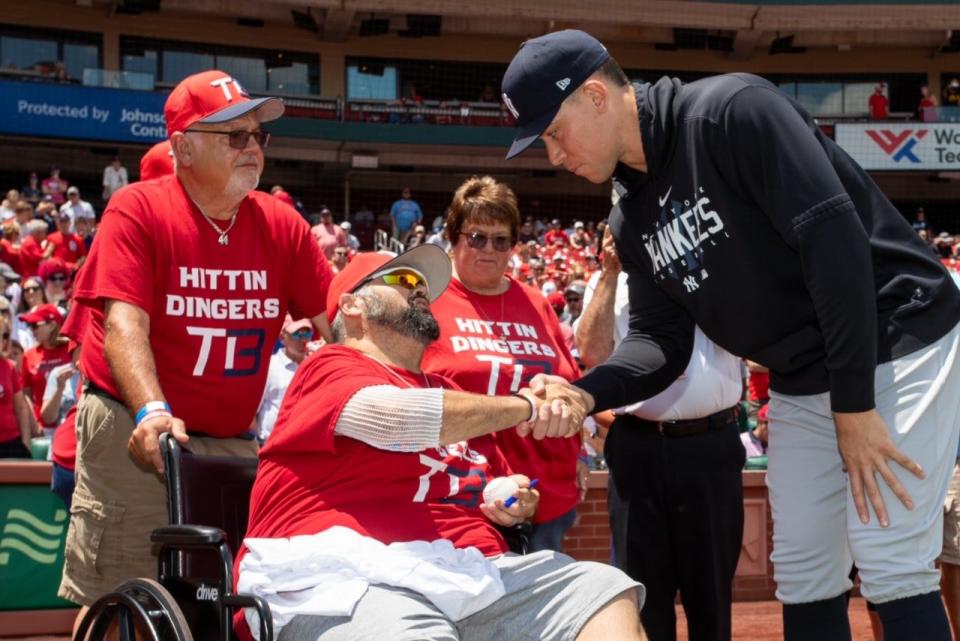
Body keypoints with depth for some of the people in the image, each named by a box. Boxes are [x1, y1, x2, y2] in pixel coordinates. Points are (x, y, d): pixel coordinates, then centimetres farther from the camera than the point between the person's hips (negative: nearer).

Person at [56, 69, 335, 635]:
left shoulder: (282, 224, 4)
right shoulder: (138, 210, -8)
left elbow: (339, 323, 3)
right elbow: (124, 322, -19)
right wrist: (153, 411, -35)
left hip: (234, 441, 5)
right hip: (137, 434, -4)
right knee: (110, 601, -6)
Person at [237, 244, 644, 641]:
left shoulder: (446, 392, 28)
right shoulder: (334, 368, 7)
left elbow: (505, 484, 37)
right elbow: (395, 416, -15)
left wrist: (517, 503, 10)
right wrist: (523, 408, -4)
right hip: (355, 575, -7)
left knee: (606, 592, -12)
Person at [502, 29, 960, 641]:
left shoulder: (732, 111, -19)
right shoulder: (634, 220, 7)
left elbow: (835, 240, -25)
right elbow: (662, 342, 7)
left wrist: (853, 404, -24)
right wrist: (585, 394, -14)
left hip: (898, 342, -8)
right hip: (802, 384, 8)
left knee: (891, 567, -12)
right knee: (803, 576, 8)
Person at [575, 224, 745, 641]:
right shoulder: (607, 281, 10)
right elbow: (593, 354, -3)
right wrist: (611, 273, -4)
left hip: (710, 444, 0)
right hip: (638, 446, 1)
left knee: (711, 586, 8)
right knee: (643, 586, 7)